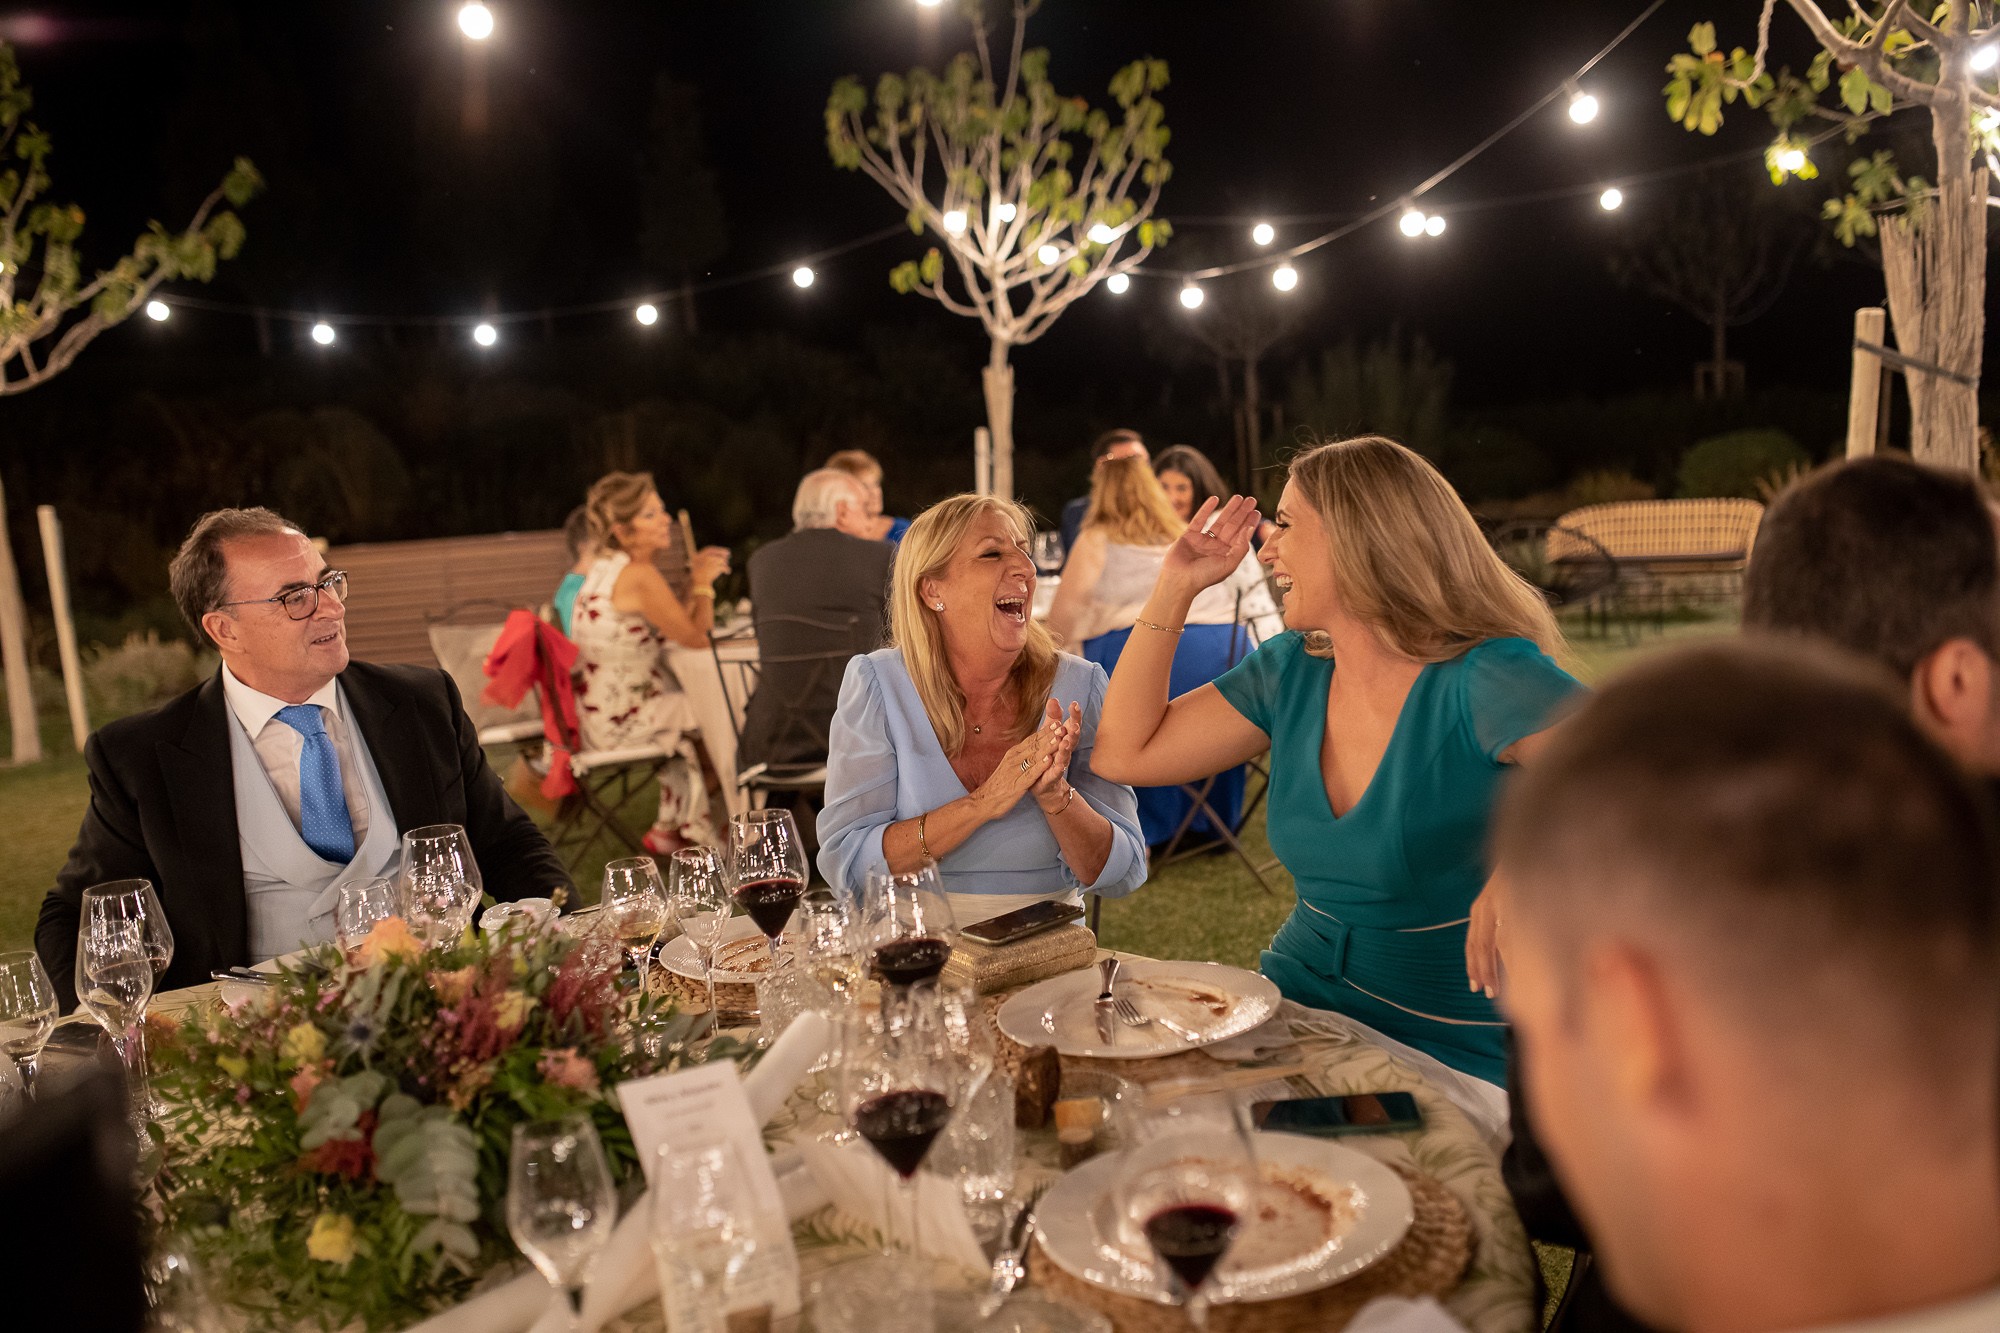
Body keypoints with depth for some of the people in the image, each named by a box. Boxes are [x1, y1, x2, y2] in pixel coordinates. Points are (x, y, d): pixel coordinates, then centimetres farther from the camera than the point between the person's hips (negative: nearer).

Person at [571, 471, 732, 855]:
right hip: (620, 718, -10)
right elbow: (699, 638, -19)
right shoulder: (639, 575, -20)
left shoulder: (608, 567, 11)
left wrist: (696, 580, 5)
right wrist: (703, 584, -7)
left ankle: (670, 827, 29)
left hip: (598, 711, 10)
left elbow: (678, 629, 14)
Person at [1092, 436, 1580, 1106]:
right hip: (1296, 998, 6)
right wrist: (1175, 588, 5)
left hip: (1452, 1054, -5)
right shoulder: (1290, 673, 5)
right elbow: (1124, 753, 8)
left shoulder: (1485, 680, -17)